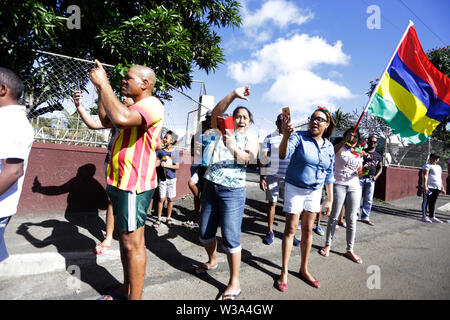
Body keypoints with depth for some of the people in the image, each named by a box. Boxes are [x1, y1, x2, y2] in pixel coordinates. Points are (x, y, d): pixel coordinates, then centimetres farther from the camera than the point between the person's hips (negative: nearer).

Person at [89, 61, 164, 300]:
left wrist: (103, 84, -19)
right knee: (124, 238, 18)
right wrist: (101, 89, 18)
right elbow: (106, 121, 27)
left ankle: (135, 297, 13)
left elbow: (121, 118, -33)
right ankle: (126, 291, 35)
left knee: (132, 243, -2)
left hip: (134, 185, -11)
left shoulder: (151, 104, -14)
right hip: (121, 182, 11)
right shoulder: (136, 107, 19)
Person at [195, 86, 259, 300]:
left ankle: (234, 283, 6)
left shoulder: (251, 139, 3)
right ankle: (212, 261, 41)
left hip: (232, 190, -5)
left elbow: (248, 158, -15)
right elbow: (215, 113, -3)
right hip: (210, 186, 5)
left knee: (230, 236, -7)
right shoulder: (223, 130, 12)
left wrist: (233, 147, -34)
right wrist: (234, 95, -10)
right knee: (205, 231, 14)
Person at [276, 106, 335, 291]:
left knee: (308, 230, 11)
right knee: (290, 230, 1)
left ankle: (304, 270, 28)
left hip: (315, 192, 4)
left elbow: (329, 175, 10)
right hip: (295, 189, -4)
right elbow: (284, 154, -29)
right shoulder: (299, 137, -11)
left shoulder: (329, 147, 4)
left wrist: (330, 199, 8)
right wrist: (285, 137, -49)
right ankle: (284, 272, 15)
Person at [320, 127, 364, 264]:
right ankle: (328, 245, 17)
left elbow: (359, 173, 19)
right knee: (334, 217, 1)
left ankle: (349, 250, 15)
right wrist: (345, 141, -39)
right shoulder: (341, 149, 1)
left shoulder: (359, 154, 16)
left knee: (352, 220, 5)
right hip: (339, 185, -4)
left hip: (354, 187, 5)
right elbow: (334, 150, -24)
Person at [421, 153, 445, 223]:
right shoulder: (427, 165, -4)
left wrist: (442, 188, 20)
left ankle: (432, 217, 16)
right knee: (426, 201, -4)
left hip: (437, 188, 7)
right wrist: (425, 186, -26)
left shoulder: (439, 167, 21)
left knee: (433, 202, 10)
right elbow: (425, 176, -16)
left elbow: (440, 178, 24)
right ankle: (424, 217, 0)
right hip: (429, 187, -7)